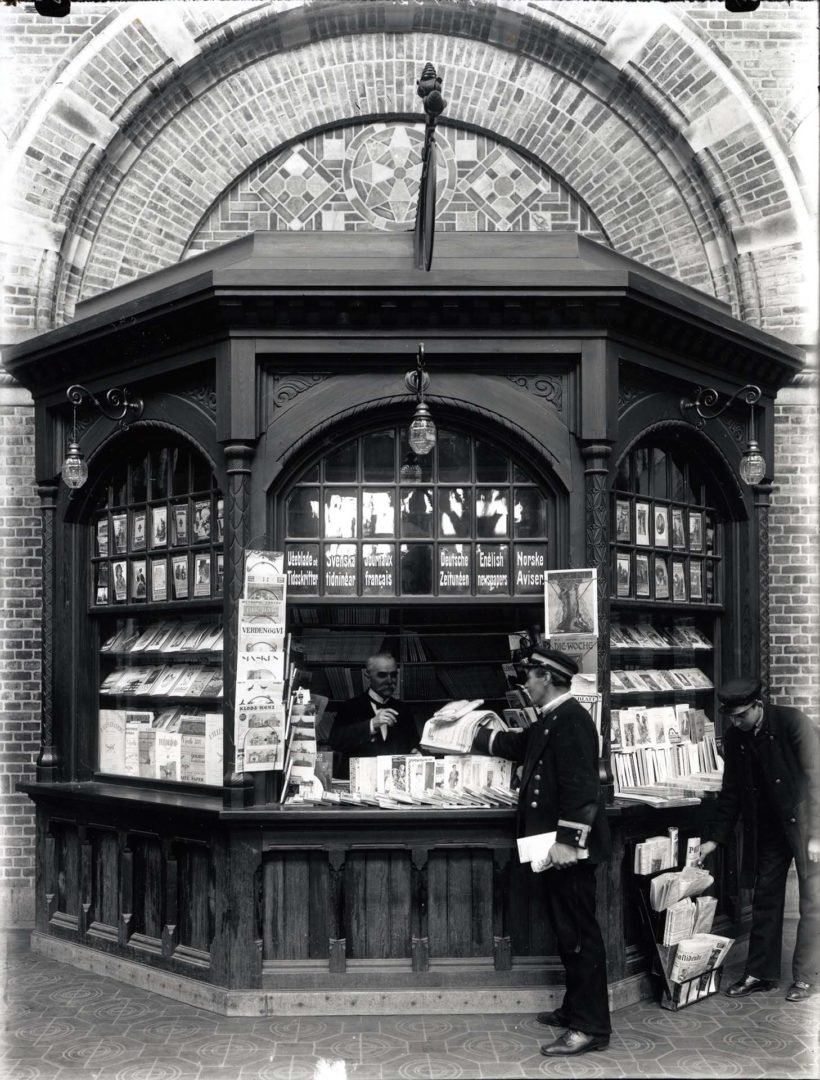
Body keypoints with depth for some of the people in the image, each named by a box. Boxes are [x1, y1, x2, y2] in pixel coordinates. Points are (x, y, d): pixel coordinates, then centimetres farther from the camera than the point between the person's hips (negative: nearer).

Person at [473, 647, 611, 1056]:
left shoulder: (571, 719, -18)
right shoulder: (551, 720, 12)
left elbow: (579, 784, -24)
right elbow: (521, 744, 30)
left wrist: (567, 841, -26)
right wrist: (476, 737, 33)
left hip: (569, 847, -10)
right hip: (557, 843, 10)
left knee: (579, 933, -4)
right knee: (567, 930, 18)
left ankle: (591, 1027, 3)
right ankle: (576, 1009, 30)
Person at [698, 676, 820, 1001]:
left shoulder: (793, 722, -18)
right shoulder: (734, 739, -2)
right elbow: (731, 792, 5)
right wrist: (713, 838, 1)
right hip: (767, 828, 5)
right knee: (765, 901, 10)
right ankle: (761, 973, 20)